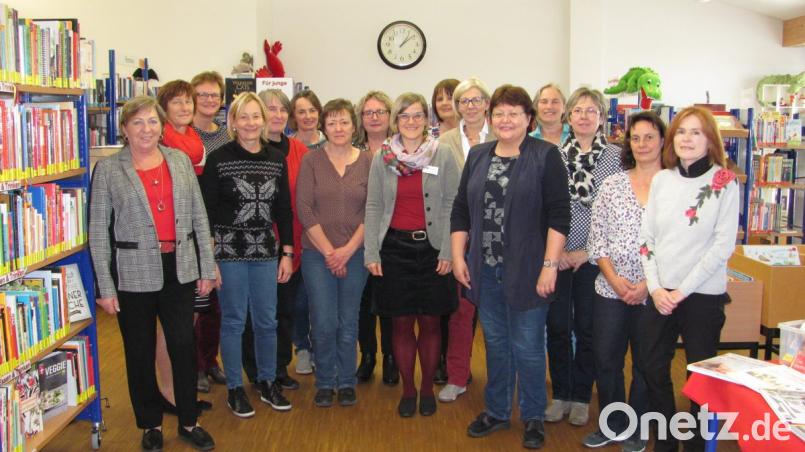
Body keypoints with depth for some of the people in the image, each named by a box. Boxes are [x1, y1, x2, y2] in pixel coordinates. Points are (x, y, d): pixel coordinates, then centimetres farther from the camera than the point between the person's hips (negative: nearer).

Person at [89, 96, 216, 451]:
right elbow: (98, 231, -3)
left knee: (184, 347, 7)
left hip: (179, 271, 2)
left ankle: (189, 422, 25)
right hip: (134, 275, -2)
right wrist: (105, 287, -6)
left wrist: (206, 268, 6)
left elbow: (198, 217, 8)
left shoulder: (180, 161, 5)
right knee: (140, 353, 11)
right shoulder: (107, 170, -3)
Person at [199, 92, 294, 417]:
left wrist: (287, 252, 5)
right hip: (228, 250, -3)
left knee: (267, 320, 10)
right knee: (233, 320, 6)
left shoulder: (277, 159, 5)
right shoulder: (219, 159, -6)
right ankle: (235, 388, 20)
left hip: (266, 250, 4)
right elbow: (207, 211, -6)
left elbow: (284, 209, 8)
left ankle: (268, 382, 27)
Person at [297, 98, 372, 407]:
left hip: (355, 254, 1)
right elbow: (304, 208, -4)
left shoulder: (368, 162, 2)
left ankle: (347, 382, 24)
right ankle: (325, 382, 20)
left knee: (349, 322, 8)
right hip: (317, 254, -1)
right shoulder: (311, 161, 0)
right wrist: (328, 250, -8)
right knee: (324, 323, 1)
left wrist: (348, 249, -8)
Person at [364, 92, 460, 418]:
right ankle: (407, 389, 23)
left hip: (431, 248, -1)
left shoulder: (443, 156, 0)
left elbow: (452, 205, -2)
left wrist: (448, 251, -8)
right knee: (402, 323, 7)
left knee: (429, 321, 7)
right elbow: (373, 207, 4)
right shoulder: (382, 158, 4)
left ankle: (427, 388, 24)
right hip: (395, 247, 1)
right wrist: (371, 253, -2)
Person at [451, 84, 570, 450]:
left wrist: (550, 265, -16)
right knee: (495, 343, 16)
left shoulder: (546, 156, -6)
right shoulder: (478, 156, 9)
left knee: (527, 347, 4)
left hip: (526, 270, -4)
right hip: (485, 270, 5)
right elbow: (461, 210, 11)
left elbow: (558, 214, -11)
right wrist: (458, 256, 4)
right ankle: (496, 411, 31)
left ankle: (533, 418, 23)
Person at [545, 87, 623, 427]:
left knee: (587, 328, 8)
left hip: (593, 257, -1)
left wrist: (587, 251, -7)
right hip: (556, 255, 1)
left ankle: (581, 397, 23)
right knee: (557, 326, 7)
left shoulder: (615, 157, -2)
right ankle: (561, 394, 23)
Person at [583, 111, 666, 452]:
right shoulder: (612, 184, 5)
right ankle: (612, 425, 29)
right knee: (605, 361, 9)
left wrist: (649, 283, -12)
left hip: (654, 293, -2)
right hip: (610, 290, 3)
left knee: (645, 364, 10)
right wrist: (614, 278, -8)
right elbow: (597, 236, 4)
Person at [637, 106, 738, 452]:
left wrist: (683, 290, -12)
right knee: (651, 368, 10)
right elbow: (647, 237, 5)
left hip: (703, 296, -4)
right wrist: (656, 288, -5)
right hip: (660, 295, 4)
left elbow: (723, 245, -11)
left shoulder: (724, 182, -6)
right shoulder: (661, 179, 5)